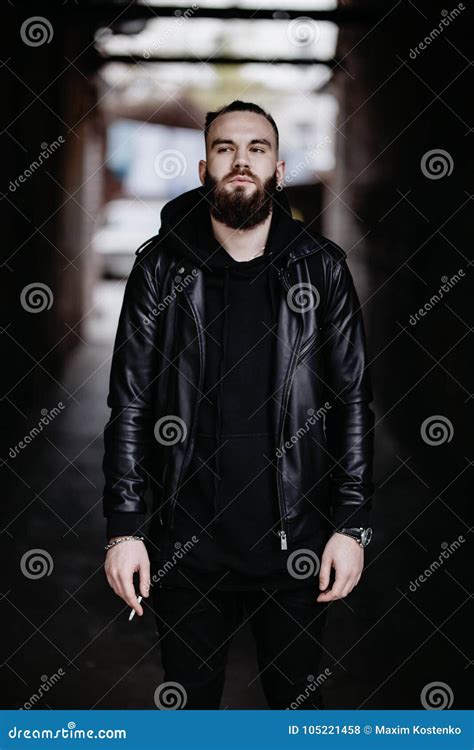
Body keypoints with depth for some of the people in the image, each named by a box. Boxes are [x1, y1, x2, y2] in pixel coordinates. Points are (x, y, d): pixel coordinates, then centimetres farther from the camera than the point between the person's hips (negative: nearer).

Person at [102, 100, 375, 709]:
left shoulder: (321, 267, 0)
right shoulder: (162, 267, -1)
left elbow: (354, 400, 1)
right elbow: (129, 403, -1)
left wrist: (351, 524, -4)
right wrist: (124, 527, -6)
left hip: (297, 544, 0)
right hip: (187, 544, 0)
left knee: (297, 699, 14)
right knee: (189, 703, 14)